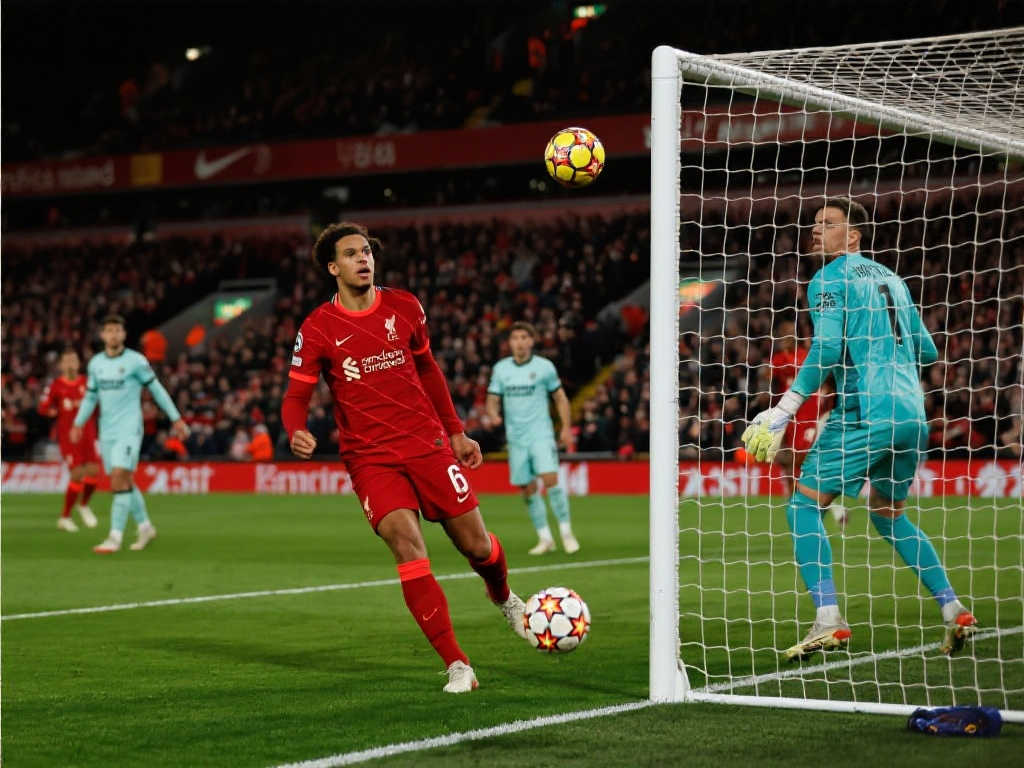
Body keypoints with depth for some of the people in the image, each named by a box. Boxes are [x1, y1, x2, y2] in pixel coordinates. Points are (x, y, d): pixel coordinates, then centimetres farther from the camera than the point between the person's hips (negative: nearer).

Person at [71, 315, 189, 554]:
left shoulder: (136, 361, -6)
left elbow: (157, 389, 0)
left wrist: (176, 419, 1)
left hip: (129, 429, -6)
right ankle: (145, 527, 28)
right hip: (106, 432, 6)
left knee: (119, 479, -16)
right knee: (124, 482, 11)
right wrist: (78, 424, 9)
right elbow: (90, 396, 19)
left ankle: (115, 537, -15)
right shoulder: (95, 363, 9)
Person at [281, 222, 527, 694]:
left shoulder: (404, 307, 4)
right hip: (370, 458, -2)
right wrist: (297, 433, -25)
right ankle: (456, 665, -15)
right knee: (407, 546, -22)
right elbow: (296, 396, -2)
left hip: (428, 444, 3)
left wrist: (456, 431, 18)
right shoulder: (317, 329, -5)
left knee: (477, 546, 3)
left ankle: (503, 597, 42)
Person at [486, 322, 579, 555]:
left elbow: (560, 397, 8)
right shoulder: (500, 368, 5)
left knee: (550, 479, -19)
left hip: (541, 433, -3)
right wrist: (493, 415, -16)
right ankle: (545, 538, 15)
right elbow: (493, 400, 6)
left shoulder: (544, 366, 0)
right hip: (516, 437, 3)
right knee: (528, 489, 3)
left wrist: (566, 428, 3)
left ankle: (566, 532, -6)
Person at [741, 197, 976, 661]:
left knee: (803, 507, -2)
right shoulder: (891, 279, 20)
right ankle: (954, 611, 16)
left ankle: (829, 622, -15)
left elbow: (827, 349, -15)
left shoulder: (829, 280, -1)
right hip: (912, 413, 8)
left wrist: (782, 412, -16)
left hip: (866, 412, -8)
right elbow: (927, 352, 24)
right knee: (890, 516, 24)